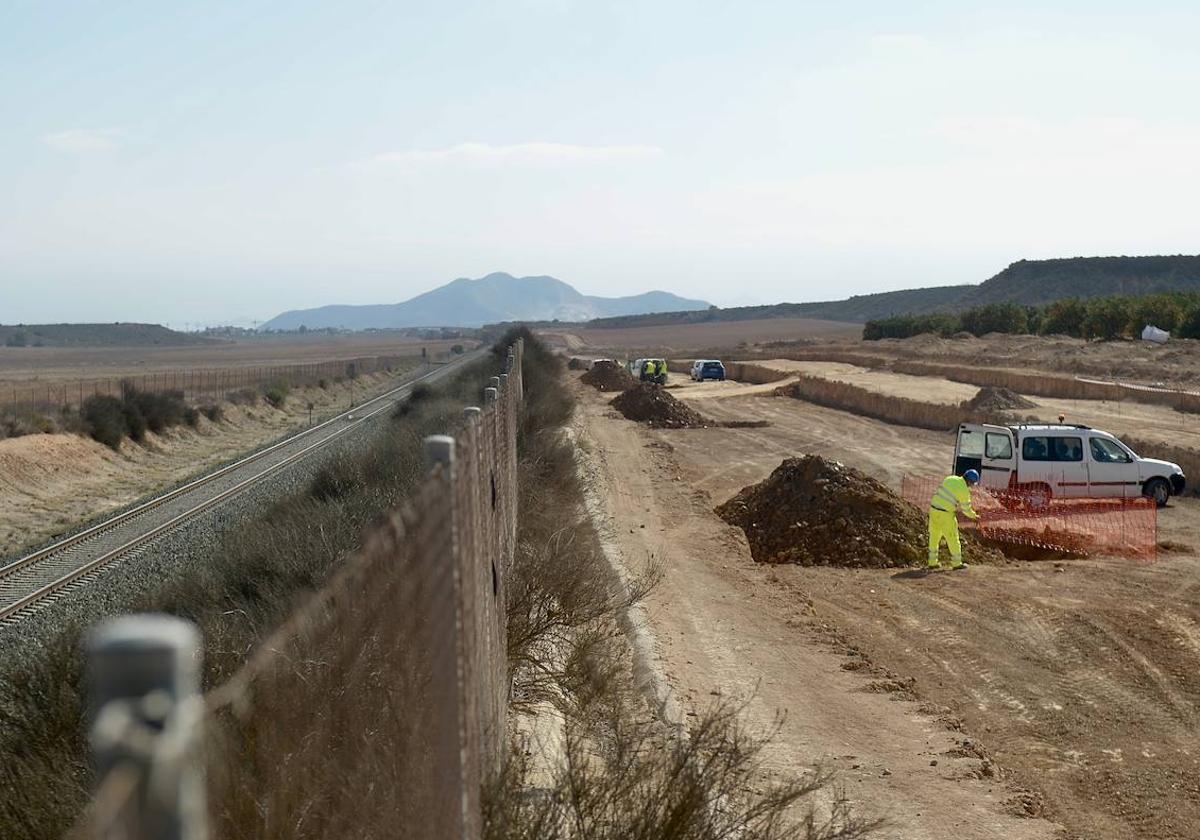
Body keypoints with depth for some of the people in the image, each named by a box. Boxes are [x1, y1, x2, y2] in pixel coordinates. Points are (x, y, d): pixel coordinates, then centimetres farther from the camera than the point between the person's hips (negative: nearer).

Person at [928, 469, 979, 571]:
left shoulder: (950, 478, 7)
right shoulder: (965, 491, -12)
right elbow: (966, 509, -5)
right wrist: (974, 516, 16)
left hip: (934, 509, 7)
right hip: (946, 514, -7)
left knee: (934, 536, 16)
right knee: (952, 538, 8)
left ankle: (933, 562, 21)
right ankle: (956, 563, 17)